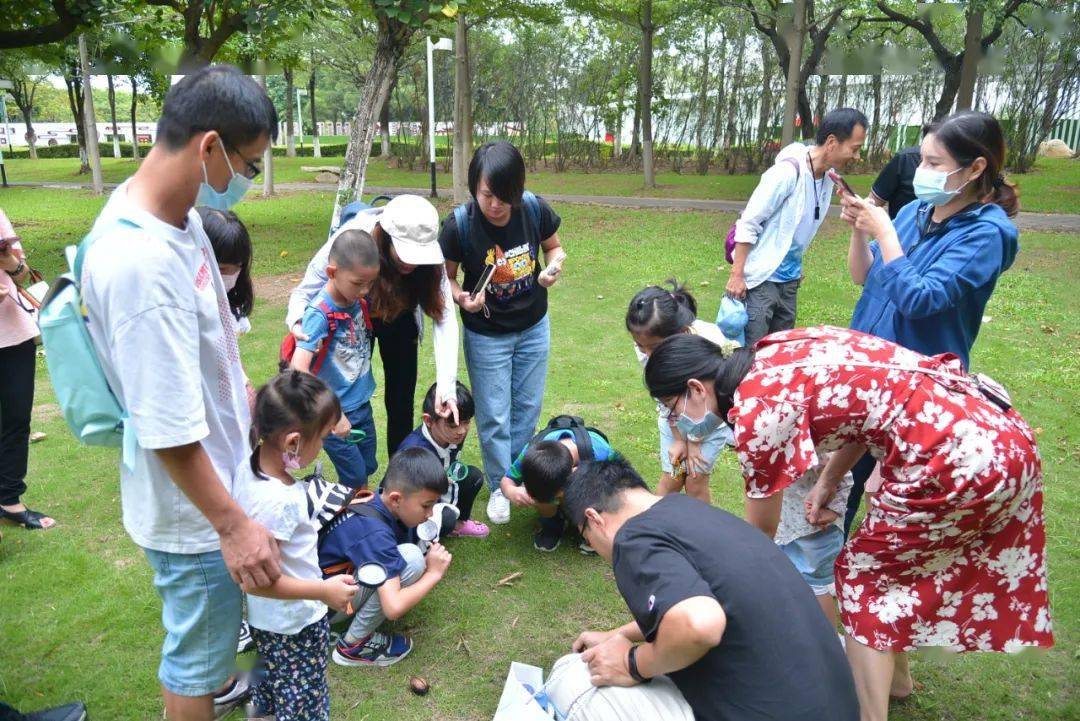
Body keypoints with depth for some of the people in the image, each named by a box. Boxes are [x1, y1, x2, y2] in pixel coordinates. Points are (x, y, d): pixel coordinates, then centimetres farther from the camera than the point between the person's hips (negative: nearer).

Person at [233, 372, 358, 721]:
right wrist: (324, 590, -27)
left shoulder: (249, 466, -11)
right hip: (294, 623, -8)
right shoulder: (277, 501, -38)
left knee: (275, 679, 34)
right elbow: (258, 580, -32)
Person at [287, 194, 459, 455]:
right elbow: (306, 291, -24)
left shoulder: (428, 258, -32)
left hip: (400, 320, 2)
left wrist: (446, 385, -43)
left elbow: (444, 316, -34)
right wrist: (297, 321, -47)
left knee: (401, 402, 5)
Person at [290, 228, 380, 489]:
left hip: (362, 404, 6)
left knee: (366, 470, 19)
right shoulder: (320, 314, -24)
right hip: (336, 415, -6)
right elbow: (298, 369, -32)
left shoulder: (359, 300, -5)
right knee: (354, 479, 5)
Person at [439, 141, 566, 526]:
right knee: (493, 416, 6)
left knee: (527, 407, 17)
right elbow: (445, 276, -11)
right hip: (486, 335, -2)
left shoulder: (535, 209, -18)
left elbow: (554, 247, 1)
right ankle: (500, 486, 29)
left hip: (533, 328, 3)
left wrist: (553, 267, -21)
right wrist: (461, 297, -32)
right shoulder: (459, 224, -24)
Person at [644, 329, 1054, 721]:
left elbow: (761, 530, -2)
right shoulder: (775, 354, 8)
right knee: (893, 560, 25)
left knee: (864, 576, 7)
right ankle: (894, 677, 45)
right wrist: (827, 482, 10)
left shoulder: (757, 405, -15)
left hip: (957, 461, -9)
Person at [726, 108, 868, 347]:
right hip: (761, 278, -8)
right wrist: (737, 274, -18)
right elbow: (748, 223, -17)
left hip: (789, 280, 8)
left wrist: (796, 269, 16)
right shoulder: (788, 171, -18)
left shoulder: (828, 178, 4)